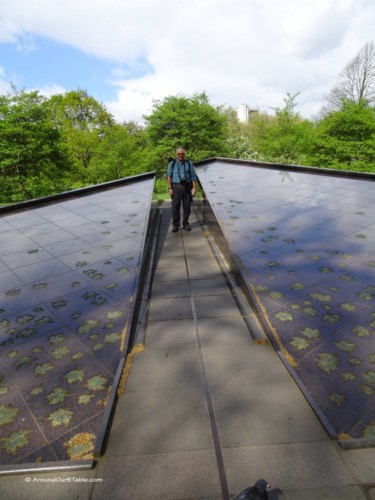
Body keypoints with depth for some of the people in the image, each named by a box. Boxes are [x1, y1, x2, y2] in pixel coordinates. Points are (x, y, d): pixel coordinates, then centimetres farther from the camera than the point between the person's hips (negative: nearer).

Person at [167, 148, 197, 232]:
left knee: (187, 206, 2)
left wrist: (194, 188, -7)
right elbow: (169, 176, 0)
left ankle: (185, 224, 14)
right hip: (176, 187, 0)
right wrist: (170, 188, -9)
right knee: (175, 207, -2)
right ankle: (175, 225, 7)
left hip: (187, 186, 1)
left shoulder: (189, 163, 5)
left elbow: (193, 176, 2)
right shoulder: (172, 164, 4)